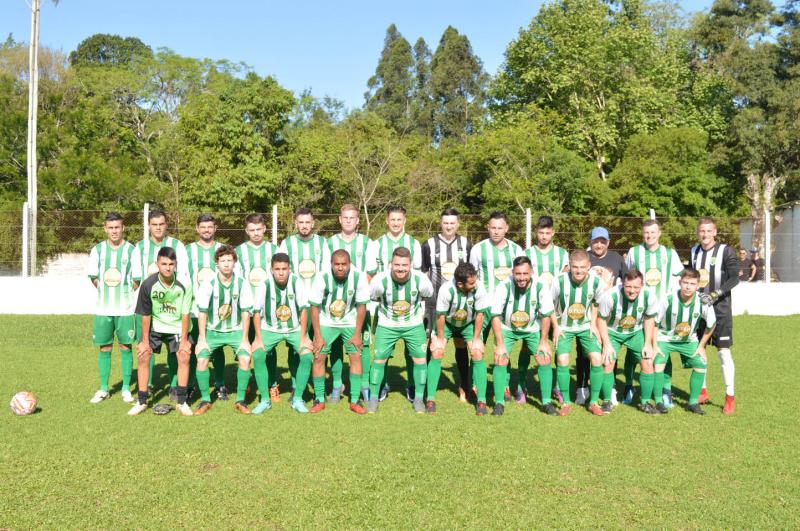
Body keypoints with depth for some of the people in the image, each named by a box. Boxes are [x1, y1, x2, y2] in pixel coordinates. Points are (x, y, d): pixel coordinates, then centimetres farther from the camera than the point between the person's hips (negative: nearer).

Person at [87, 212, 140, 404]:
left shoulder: (131, 250, 0)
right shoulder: (97, 250, 5)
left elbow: (137, 280, 1)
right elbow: (93, 277, 8)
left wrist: (123, 292, -3)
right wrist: (105, 289, 1)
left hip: (126, 308, -2)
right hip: (103, 308, 2)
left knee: (126, 346, 2)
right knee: (104, 347, 7)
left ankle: (126, 388, 12)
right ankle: (103, 389, 17)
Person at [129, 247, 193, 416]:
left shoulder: (184, 284, -22)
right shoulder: (148, 284, -20)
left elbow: (185, 314, -15)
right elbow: (146, 315, -11)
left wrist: (184, 340, -14)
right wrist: (145, 340, -7)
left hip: (178, 326, -1)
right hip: (155, 326, 1)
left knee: (184, 357, -13)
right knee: (143, 356, -8)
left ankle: (182, 402, 0)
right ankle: (141, 401, 7)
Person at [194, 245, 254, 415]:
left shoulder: (242, 283, -10)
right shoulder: (208, 284, -11)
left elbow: (246, 312, -7)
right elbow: (202, 312, -9)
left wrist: (245, 339, -9)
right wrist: (202, 339, -12)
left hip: (235, 330, 0)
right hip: (212, 330, 0)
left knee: (245, 359, -19)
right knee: (202, 360, -18)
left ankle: (240, 400, -2)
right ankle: (205, 400, 2)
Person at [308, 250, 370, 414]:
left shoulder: (359, 277, -23)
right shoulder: (322, 278, -25)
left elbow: (361, 306, -11)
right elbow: (314, 307, -15)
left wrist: (357, 334, -10)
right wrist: (318, 337, -14)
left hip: (350, 322, 1)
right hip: (326, 322, 0)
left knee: (356, 356, -7)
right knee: (319, 357, -6)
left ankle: (355, 400, 4)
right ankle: (319, 399, 8)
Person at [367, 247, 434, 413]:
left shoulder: (420, 279, -20)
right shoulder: (380, 280, -24)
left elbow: (428, 295, 4)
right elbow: (371, 298, -1)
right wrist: (385, 309, 6)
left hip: (414, 325, 1)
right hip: (387, 325, -1)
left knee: (420, 358, -2)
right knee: (379, 359, -2)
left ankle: (418, 398, 15)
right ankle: (373, 397, 15)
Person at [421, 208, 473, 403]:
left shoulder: (466, 244, 7)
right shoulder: (429, 245, 1)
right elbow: (422, 274, 5)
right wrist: (421, 301, 1)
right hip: (435, 302, -1)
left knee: (462, 344, 6)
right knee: (434, 344, 1)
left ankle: (464, 388, 17)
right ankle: (429, 388, 11)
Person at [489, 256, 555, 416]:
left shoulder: (541, 287, -26)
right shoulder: (504, 287, -29)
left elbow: (546, 316, -11)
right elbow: (495, 316, -19)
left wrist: (543, 342, -9)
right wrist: (500, 344, -19)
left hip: (533, 329, 1)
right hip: (507, 329, -1)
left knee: (545, 360, -7)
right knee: (500, 361, -12)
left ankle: (547, 402, 10)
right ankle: (499, 403, 2)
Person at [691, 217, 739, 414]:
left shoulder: (726, 251, -6)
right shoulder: (694, 251, 10)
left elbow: (734, 278, -14)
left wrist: (715, 294, -24)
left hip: (720, 308, -5)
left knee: (723, 351, -7)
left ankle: (730, 397, 2)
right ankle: (702, 392, 22)